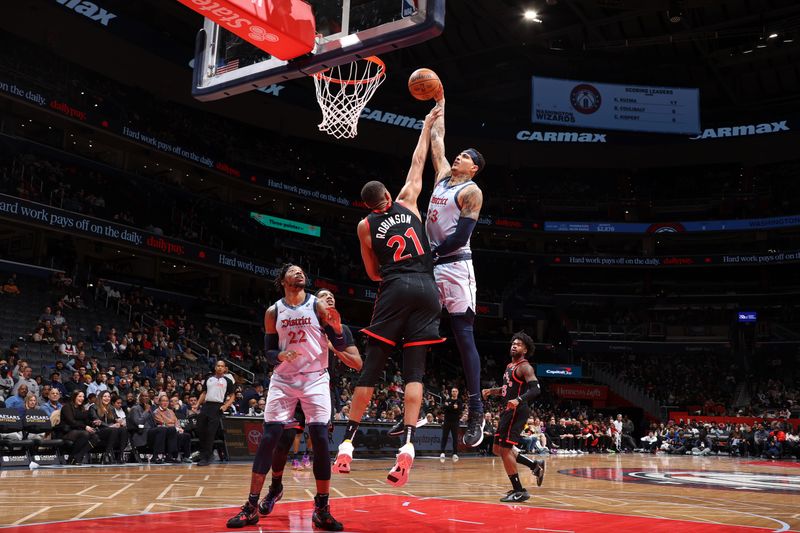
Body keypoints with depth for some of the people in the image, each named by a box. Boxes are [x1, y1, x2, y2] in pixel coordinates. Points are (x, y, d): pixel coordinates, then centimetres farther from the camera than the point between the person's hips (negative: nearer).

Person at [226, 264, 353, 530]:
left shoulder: (318, 306, -1)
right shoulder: (273, 312, 4)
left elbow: (340, 346, -1)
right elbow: (268, 350, 7)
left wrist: (337, 328, -22)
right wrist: (280, 356, -15)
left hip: (315, 379, -1)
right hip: (283, 380, 1)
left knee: (321, 439, -8)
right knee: (268, 438, -6)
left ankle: (322, 510, 2)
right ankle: (251, 507, 3)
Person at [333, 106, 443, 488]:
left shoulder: (365, 226, 12)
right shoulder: (407, 202, 14)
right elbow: (417, 164, 26)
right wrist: (427, 127, 33)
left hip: (394, 289, -1)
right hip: (426, 288, 1)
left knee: (372, 367, 2)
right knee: (414, 370, -1)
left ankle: (347, 443, 2)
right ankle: (407, 444, -13)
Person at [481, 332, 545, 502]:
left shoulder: (525, 367, -11)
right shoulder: (510, 366, 18)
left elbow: (536, 389, -23)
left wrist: (518, 400, -38)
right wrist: (491, 391, 14)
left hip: (517, 411, -10)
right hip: (509, 411, 10)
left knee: (504, 449, -9)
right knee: (498, 449, 14)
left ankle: (519, 492, 0)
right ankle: (535, 465, 23)